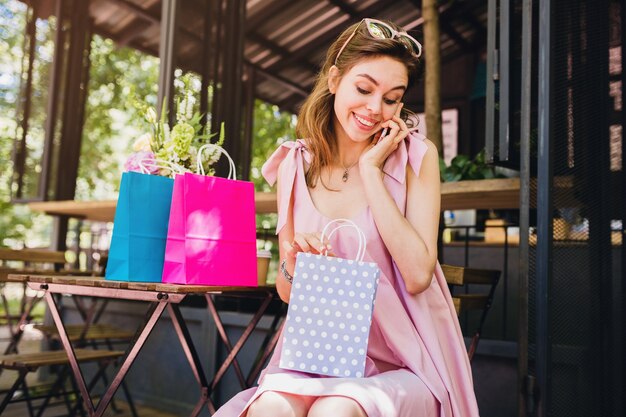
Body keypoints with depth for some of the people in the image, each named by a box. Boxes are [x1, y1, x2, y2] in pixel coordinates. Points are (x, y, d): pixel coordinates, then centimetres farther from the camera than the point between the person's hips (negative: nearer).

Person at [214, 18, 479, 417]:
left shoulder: (416, 156, -3)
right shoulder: (295, 165, 3)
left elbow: (417, 275, -15)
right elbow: (287, 291, 7)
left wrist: (371, 169, -13)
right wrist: (292, 263, -17)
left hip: (400, 363, -1)